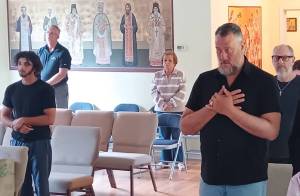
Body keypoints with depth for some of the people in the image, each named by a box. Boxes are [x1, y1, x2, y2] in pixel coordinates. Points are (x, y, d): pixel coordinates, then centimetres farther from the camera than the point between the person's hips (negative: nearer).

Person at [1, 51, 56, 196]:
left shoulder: (45, 89, -6)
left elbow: (50, 119, -11)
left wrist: (24, 120, -18)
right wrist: (15, 124, -11)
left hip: (40, 143, -4)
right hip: (17, 142, 4)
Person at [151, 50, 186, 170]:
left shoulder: (180, 74, -1)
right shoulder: (157, 75, 6)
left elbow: (181, 92, -6)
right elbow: (154, 91, 3)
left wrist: (171, 103, -15)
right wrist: (162, 104, -11)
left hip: (177, 110, -2)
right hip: (161, 110, 3)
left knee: (176, 136, -1)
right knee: (163, 136, 7)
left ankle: (179, 161, 7)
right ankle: (165, 160, 16)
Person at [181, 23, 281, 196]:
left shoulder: (264, 81, -6)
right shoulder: (204, 80, 5)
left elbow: (271, 131, -15)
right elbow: (186, 128, 2)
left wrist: (229, 110, -20)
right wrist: (212, 107, -15)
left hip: (249, 180, -3)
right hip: (211, 178, 3)